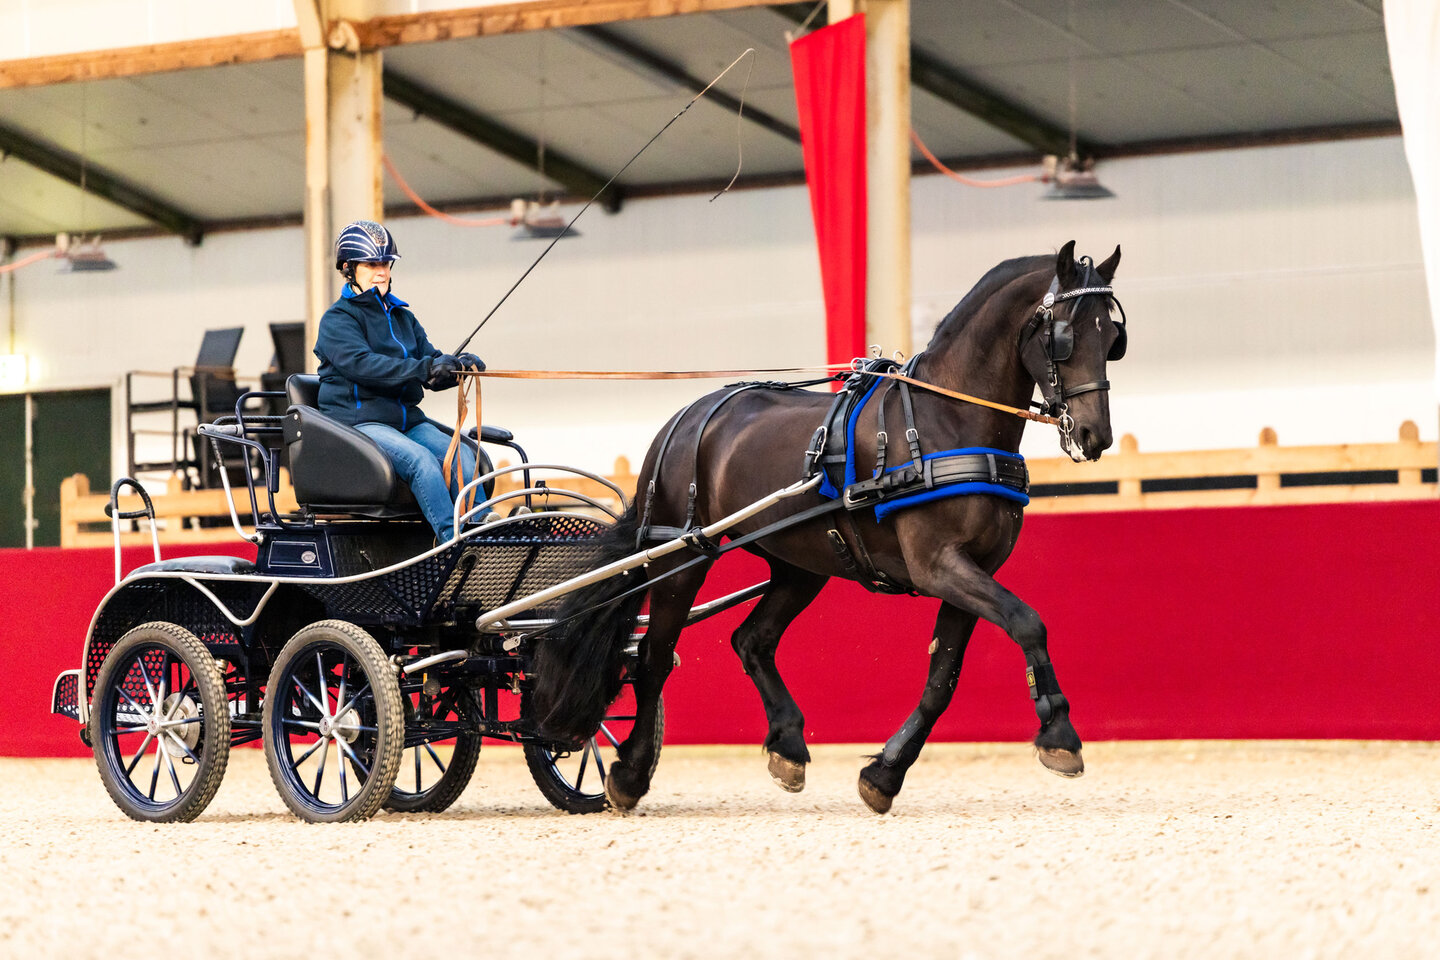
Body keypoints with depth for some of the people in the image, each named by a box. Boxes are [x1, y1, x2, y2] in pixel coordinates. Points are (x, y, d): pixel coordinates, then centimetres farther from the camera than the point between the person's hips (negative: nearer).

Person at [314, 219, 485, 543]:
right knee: (420, 459, -32)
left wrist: (457, 364, -12)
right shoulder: (338, 319, 0)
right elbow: (361, 364, -18)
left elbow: (430, 358, 13)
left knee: (461, 454, -21)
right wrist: (423, 369, -29)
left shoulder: (402, 318, 23)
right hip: (358, 420, -6)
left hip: (407, 420, 6)